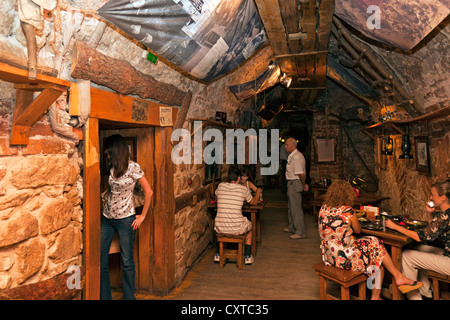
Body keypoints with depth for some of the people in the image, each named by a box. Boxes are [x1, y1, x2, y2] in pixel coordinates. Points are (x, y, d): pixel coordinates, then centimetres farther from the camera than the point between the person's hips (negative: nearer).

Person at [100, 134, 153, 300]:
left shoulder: (133, 167, -11)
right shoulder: (112, 167, 9)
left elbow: (149, 192, -10)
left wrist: (142, 216, -8)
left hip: (125, 219, -6)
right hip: (106, 218, 7)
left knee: (127, 261, 5)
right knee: (100, 259, 6)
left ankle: (129, 297, 20)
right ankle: (104, 296, 21)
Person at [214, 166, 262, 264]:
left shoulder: (220, 186, 3)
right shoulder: (244, 189, -3)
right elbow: (254, 202, 16)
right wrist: (258, 192, 35)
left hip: (220, 228, 2)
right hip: (237, 228, -2)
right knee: (249, 226, 31)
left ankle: (218, 254, 38)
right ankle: (247, 256, 32)